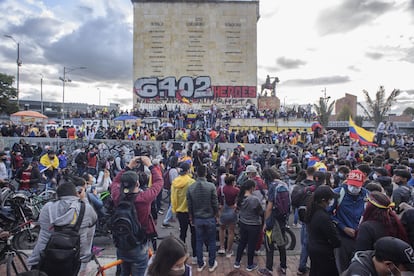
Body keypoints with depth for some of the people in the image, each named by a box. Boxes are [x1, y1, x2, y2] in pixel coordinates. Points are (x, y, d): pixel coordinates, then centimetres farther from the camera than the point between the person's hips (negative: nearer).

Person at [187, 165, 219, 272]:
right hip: (210, 218, -2)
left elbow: (189, 206, 0)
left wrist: (191, 218, 13)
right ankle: (211, 264, 25)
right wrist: (216, 215, 6)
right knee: (211, 242, 13)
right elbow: (215, 203, -11)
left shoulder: (190, 188, -8)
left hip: (197, 219, 2)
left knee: (199, 242, 14)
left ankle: (200, 265, 26)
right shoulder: (211, 186, -17)